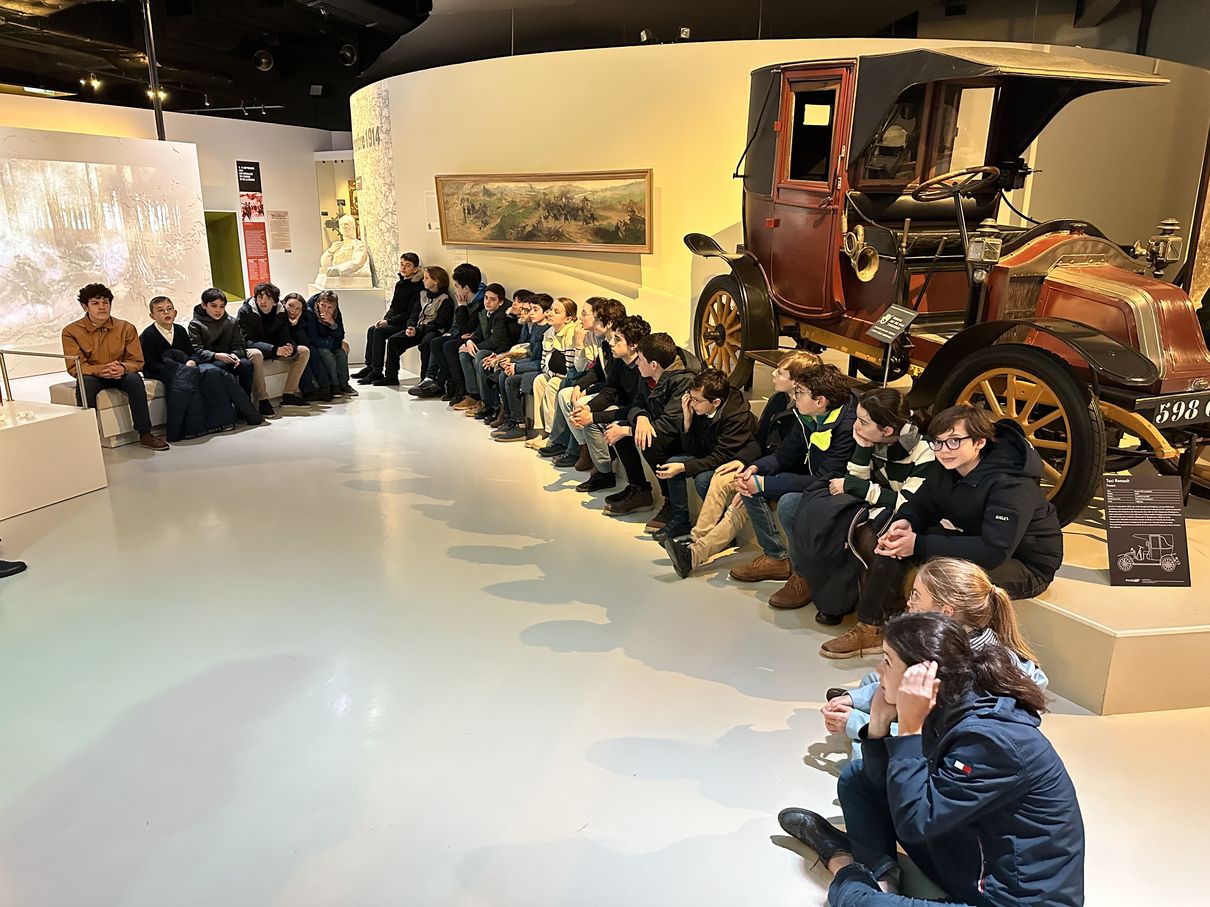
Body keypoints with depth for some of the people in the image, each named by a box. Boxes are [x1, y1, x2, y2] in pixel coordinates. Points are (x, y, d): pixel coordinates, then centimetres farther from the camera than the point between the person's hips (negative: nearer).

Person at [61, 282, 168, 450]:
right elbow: (74, 367, -10)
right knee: (85, 382, -35)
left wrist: (122, 368, -28)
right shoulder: (71, 332, -6)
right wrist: (101, 370, -30)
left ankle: (145, 435, -29)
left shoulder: (126, 328, -3)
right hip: (92, 376, -1)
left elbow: (137, 361, -3)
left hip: (120, 375, 1)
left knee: (135, 379, -32)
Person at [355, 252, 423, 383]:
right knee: (371, 330, -5)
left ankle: (377, 371, -19)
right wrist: (384, 320, 1)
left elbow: (410, 313, -18)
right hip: (394, 321, 9)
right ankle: (370, 367, 0)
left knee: (379, 332, -23)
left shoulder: (417, 286, -14)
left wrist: (388, 321, -18)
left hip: (406, 324, -9)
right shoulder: (399, 284, 14)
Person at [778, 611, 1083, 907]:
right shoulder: (946, 712, -4)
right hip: (968, 867, 9)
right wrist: (879, 722, -12)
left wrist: (909, 727, -26)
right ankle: (878, 873, 3)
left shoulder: (991, 741, -28)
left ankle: (844, 868, 5)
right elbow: (888, 786, 4)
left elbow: (914, 823, -27)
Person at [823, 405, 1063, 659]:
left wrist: (919, 544, -37)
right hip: (976, 541, 8)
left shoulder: (1011, 485, -30)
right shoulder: (947, 468, -7)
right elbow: (923, 504, 5)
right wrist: (905, 522, -22)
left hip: (1028, 564, -8)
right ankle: (869, 629, -2)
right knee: (893, 542, -10)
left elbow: (995, 551, -37)